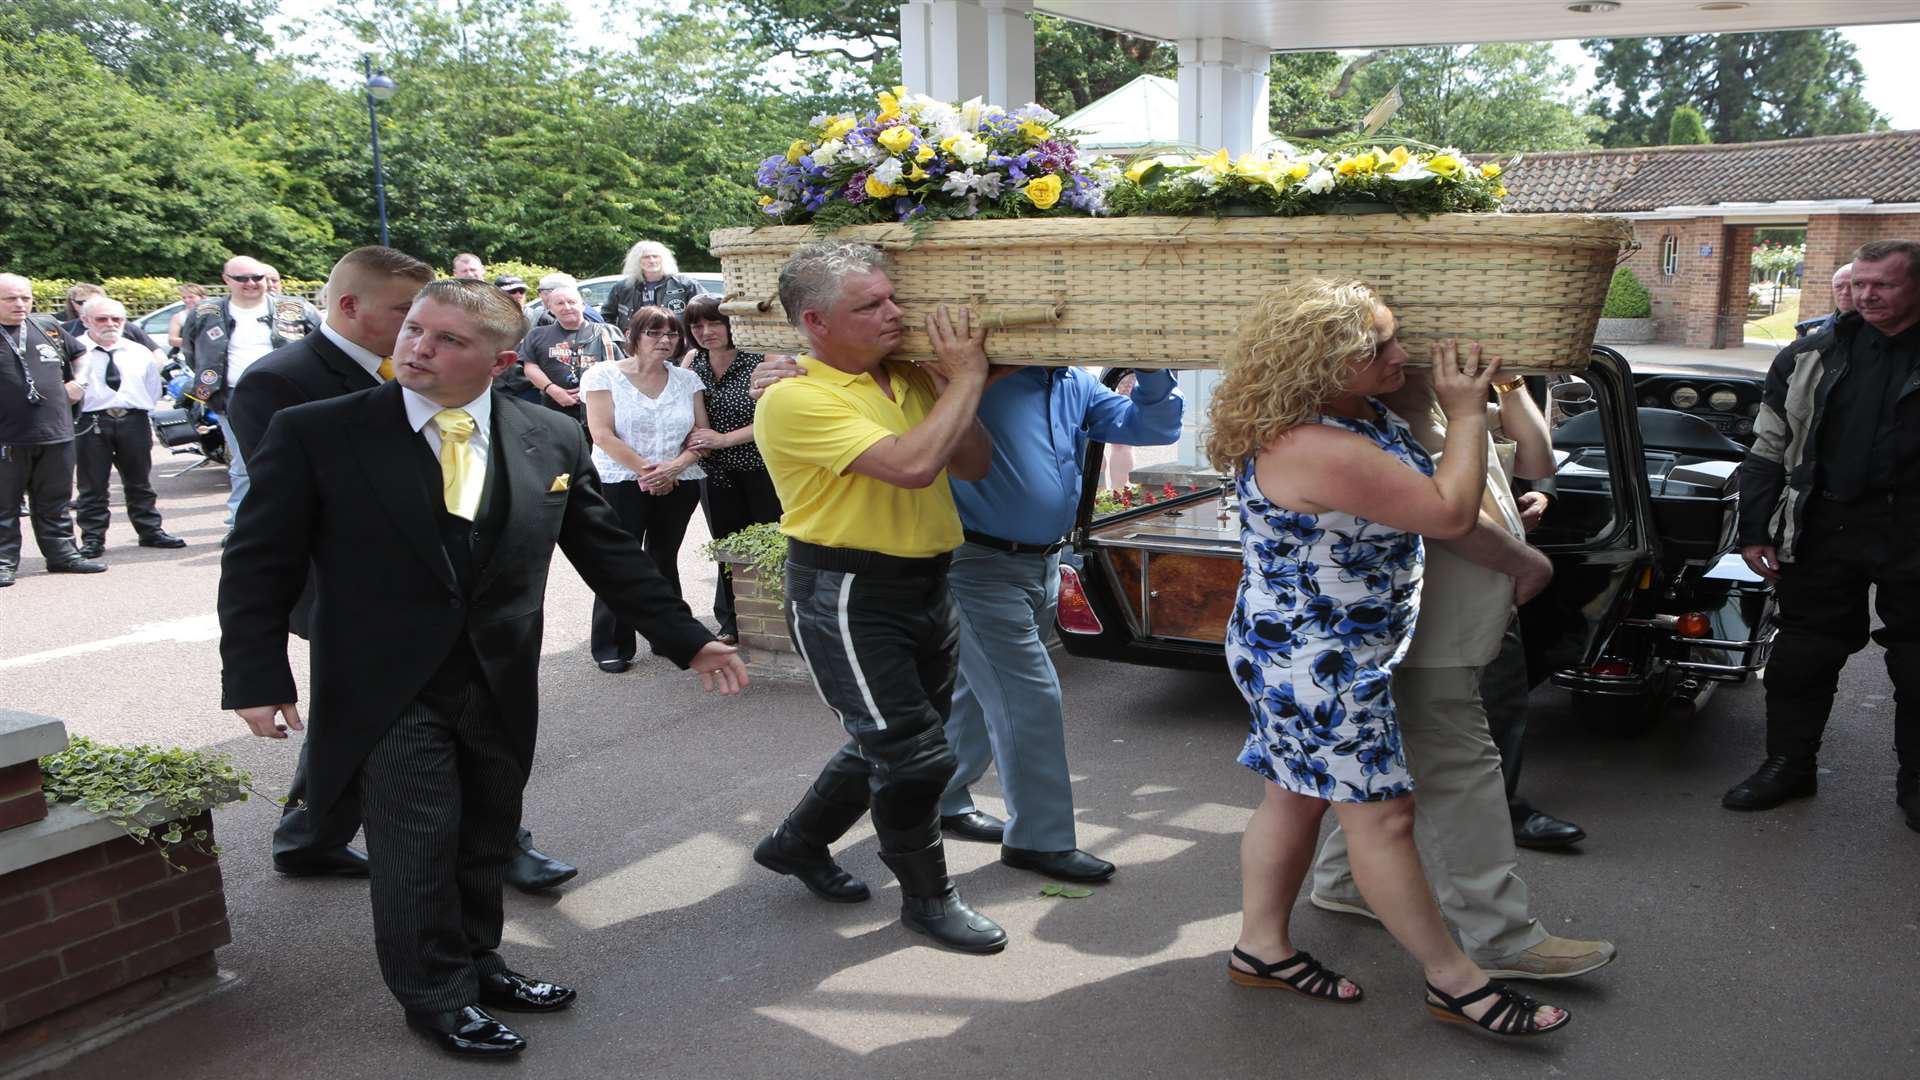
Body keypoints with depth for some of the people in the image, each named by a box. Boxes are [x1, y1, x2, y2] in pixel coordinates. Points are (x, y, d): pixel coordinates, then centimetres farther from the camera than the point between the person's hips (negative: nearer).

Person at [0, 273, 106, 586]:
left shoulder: (48, 327, 10)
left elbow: (81, 356, 26)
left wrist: (78, 384, 13)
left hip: (56, 434, 4)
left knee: (55, 503, 15)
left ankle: (62, 553, 24)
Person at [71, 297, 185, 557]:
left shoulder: (140, 352, 11)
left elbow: (153, 387, 16)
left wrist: (146, 411, 8)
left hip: (134, 420, 3)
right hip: (91, 421, -3)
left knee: (139, 482, 13)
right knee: (92, 485, 3)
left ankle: (151, 530, 21)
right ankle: (93, 539, 9)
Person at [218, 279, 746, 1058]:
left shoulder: (552, 440, 0)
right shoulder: (316, 433, -8)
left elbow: (609, 554, 6)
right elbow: (259, 565, -5)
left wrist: (685, 639, 5)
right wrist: (258, 678, -12)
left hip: (502, 687, 3)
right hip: (389, 691, -3)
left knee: (485, 845, 15)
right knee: (417, 848, 4)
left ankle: (474, 963, 37)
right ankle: (435, 995, 25)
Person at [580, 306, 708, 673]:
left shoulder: (687, 380, 7)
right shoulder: (605, 375, -3)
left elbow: (701, 433, 3)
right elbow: (603, 434, -11)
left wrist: (675, 466, -14)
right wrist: (645, 470, -16)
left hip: (679, 484, 3)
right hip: (620, 483, -3)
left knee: (664, 560, 11)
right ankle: (611, 646, 4)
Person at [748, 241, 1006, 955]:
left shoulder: (909, 379, 6)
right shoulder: (797, 400, -18)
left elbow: (974, 465, 8)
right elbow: (912, 465, -28)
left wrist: (953, 385, -5)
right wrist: (967, 378, -18)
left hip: (925, 585, 8)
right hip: (845, 597, -8)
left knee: (887, 745, 20)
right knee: (913, 753, -4)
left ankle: (798, 843, 42)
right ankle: (927, 897, 20)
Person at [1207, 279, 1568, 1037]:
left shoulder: (1356, 408, 2)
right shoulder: (1320, 450, -30)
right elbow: (1451, 513, -22)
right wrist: (1466, 414, -12)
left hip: (1307, 655, 10)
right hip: (1316, 665, -10)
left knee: (1295, 797, 17)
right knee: (1381, 816, 1)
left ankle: (1262, 945, 30)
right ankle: (1453, 981, 13)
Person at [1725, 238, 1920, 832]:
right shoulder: (1809, 359, 6)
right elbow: (1767, 450, 7)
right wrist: (1755, 530, 2)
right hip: (1825, 531, 2)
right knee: (1802, 655, 8)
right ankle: (1789, 763, 23)